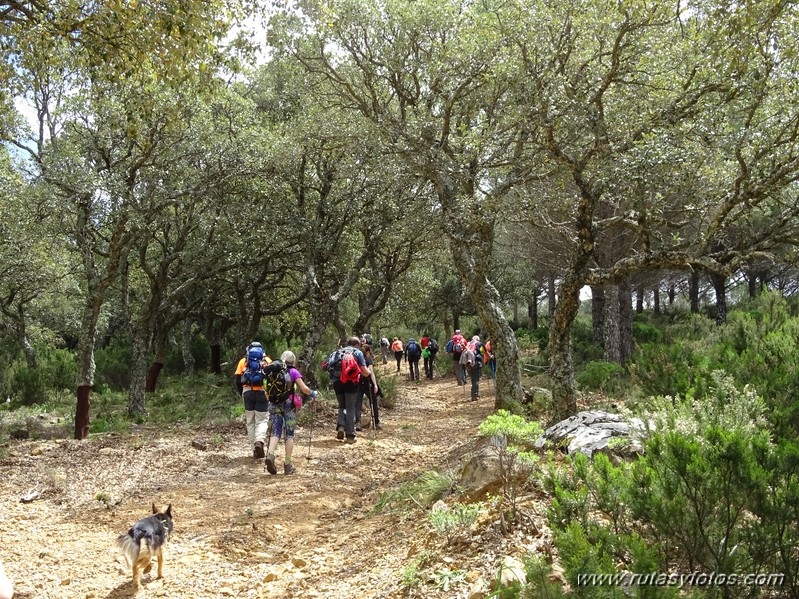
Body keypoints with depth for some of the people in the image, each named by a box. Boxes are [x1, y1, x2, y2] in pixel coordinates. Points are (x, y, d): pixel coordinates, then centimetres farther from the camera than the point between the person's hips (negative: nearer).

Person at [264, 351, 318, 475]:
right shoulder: (293, 372, -1)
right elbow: (304, 389, -7)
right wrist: (312, 393, 12)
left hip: (275, 404, 3)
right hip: (289, 404, -3)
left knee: (275, 432, 6)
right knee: (289, 434, 5)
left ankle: (270, 454, -20)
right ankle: (287, 464, 6)